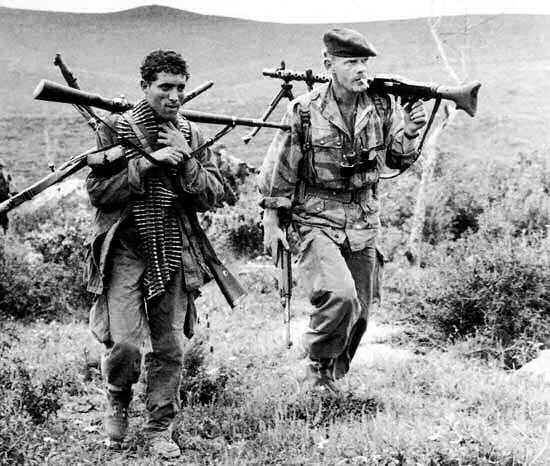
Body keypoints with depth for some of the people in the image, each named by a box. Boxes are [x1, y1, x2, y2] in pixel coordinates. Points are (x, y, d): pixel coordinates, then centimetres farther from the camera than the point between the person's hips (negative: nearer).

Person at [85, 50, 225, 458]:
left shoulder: (191, 134, 9)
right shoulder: (116, 129, -1)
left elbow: (213, 197, 4)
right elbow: (98, 191, -8)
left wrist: (185, 158, -10)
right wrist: (149, 161, -15)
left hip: (174, 253, 3)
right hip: (125, 250, -3)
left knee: (170, 348, 5)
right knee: (124, 344, -11)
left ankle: (160, 428, 22)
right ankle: (118, 402, 21)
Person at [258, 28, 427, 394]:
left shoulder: (383, 106, -2)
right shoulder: (304, 112, -11)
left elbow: (397, 160, 10)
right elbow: (279, 170, -1)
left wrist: (410, 133, -10)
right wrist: (272, 220, 3)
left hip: (364, 223, 4)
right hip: (317, 222, -4)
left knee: (359, 312, 11)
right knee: (340, 295, -26)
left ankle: (333, 376, 36)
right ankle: (318, 363, 1)